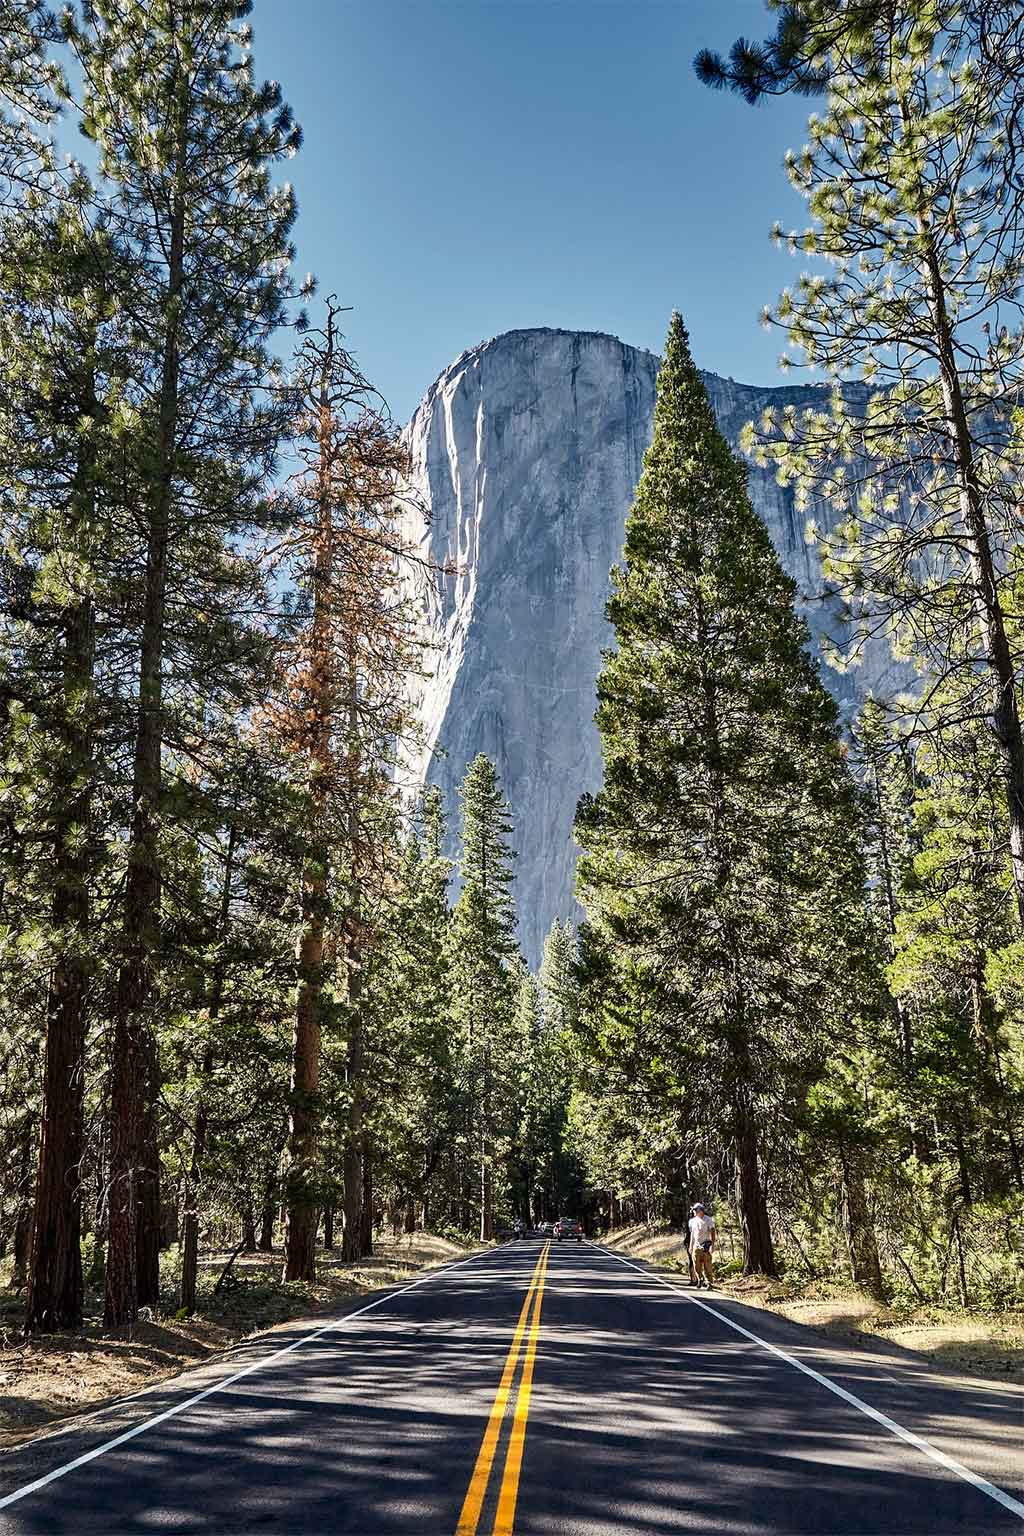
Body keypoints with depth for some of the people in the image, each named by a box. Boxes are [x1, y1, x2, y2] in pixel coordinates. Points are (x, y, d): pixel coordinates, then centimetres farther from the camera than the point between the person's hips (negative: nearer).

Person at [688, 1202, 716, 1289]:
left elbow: (713, 1233, -8)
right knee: (697, 1265, 1)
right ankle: (700, 1279, 23)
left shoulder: (708, 1220, -6)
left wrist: (712, 1245, -16)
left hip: (706, 1245, -5)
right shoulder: (693, 1221, 11)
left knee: (707, 1266, -6)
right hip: (696, 1245, 5)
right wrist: (691, 1246, 17)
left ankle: (709, 1283, 3)